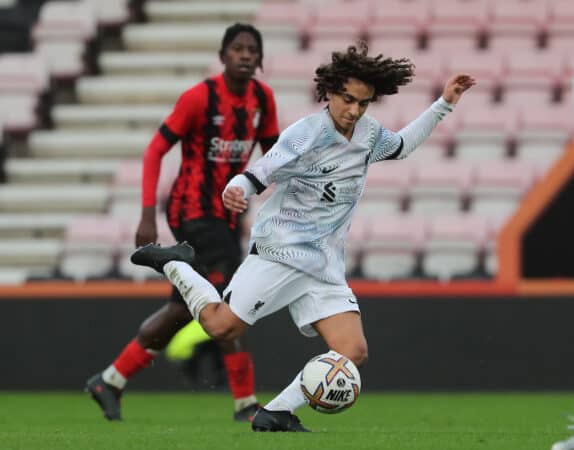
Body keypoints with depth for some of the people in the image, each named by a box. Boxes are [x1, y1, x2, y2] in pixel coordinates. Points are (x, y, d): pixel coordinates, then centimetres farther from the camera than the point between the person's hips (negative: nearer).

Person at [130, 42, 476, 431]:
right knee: (223, 326, -14)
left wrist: (443, 106, 27)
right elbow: (260, 173, -19)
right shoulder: (307, 133, -13)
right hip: (279, 253, -6)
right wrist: (237, 190, -42)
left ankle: (276, 414, -4)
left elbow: (400, 146, 32)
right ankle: (174, 264, 13)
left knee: (353, 353, -11)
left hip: (326, 267, 6)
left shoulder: (370, 134, 9)